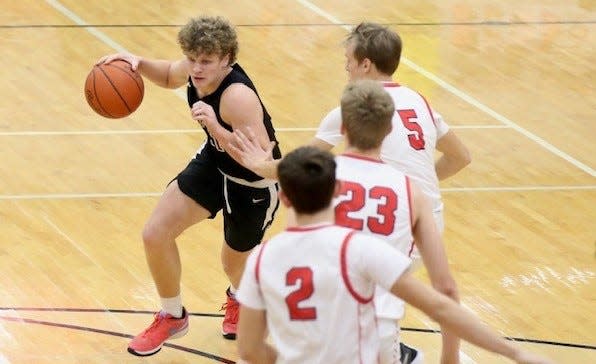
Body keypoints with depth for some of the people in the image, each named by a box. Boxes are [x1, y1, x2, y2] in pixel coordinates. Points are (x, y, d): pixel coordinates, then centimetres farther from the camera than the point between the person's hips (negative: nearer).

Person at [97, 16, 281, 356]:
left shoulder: (237, 97, -38)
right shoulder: (197, 69, -16)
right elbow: (170, 76, 10)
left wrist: (217, 129, -52)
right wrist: (139, 63, -11)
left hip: (254, 186, -6)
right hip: (213, 162, 6)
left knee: (235, 262, 17)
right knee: (156, 235, -3)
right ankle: (173, 317, 22)